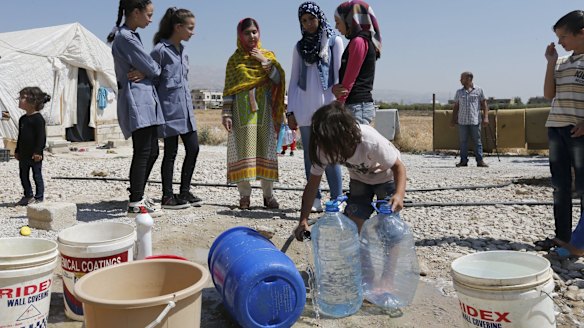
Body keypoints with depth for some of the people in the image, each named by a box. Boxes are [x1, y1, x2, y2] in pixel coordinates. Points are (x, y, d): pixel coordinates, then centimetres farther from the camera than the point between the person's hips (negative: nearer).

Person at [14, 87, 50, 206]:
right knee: (23, 176, 14)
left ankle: (39, 197, 10)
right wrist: (17, 151, 17)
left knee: (37, 176, 1)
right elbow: (20, 137, 18)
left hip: (35, 155, -8)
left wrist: (38, 152, -21)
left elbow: (41, 136, -17)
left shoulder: (38, 118, -14)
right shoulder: (22, 119, 12)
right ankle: (28, 196, 26)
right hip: (23, 154, 9)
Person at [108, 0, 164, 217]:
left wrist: (144, 72, -6)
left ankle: (137, 195, 25)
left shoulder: (131, 36, 20)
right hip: (136, 100, -10)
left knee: (152, 152, 13)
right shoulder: (126, 38, -12)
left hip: (146, 101, 10)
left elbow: (145, 67, 15)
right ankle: (135, 204, -1)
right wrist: (157, 69, 7)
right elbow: (152, 68, -14)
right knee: (143, 152, -8)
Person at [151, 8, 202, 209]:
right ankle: (167, 197, 11)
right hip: (170, 109, -8)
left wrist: (189, 106, 18)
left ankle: (184, 192, 19)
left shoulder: (182, 52, 15)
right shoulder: (161, 50, -9)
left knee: (193, 148, 6)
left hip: (185, 109, 8)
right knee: (170, 152, -1)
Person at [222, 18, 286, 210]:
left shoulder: (268, 55, 13)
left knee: (266, 149, 1)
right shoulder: (235, 59, 10)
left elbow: (278, 80, 2)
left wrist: (265, 61, -6)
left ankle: (268, 194, 7)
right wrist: (226, 113, -4)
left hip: (264, 109, 1)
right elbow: (228, 89, 5)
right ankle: (244, 195, 1)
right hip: (243, 109, -1)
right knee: (243, 149, -4)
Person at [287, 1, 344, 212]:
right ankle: (315, 200, 8)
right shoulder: (300, 47, 16)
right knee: (310, 155, 3)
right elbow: (294, 80, 14)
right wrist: (290, 111, 7)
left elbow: (340, 75, 2)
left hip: (327, 105, -3)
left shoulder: (334, 41, 8)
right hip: (304, 108, 3)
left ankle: (337, 200, -6)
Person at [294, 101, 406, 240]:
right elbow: (312, 184, -19)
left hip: (386, 177, -3)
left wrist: (399, 194, -46)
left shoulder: (371, 142, -41)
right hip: (359, 179, 4)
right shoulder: (325, 148, -28)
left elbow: (399, 166, -27)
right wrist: (303, 220, -26)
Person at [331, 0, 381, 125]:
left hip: (357, 106, -9)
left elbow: (349, 79, -14)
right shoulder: (365, 40, 18)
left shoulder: (358, 41, -11)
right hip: (362, 105, 9)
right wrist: (334, 88, -3)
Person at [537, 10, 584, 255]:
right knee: (560, 185, 8)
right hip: (556, 127, 7)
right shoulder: (562, 62, 15)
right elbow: (548, 94, 8)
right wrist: (551, 62, 4)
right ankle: (562, 236, 16)